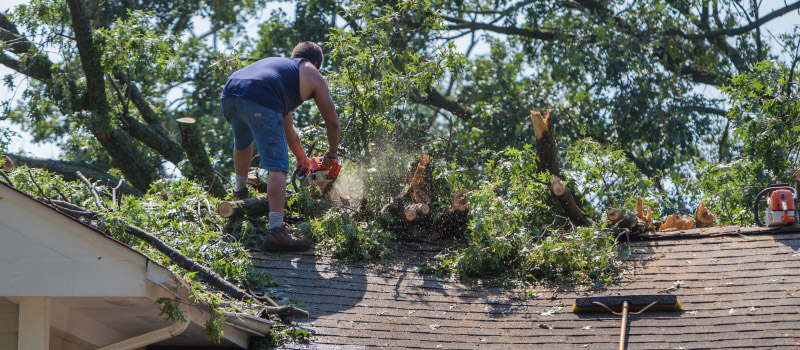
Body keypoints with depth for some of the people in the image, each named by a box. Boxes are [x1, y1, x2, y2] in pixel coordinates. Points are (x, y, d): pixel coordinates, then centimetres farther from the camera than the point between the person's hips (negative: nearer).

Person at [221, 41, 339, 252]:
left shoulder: (279, 63, 42)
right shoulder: (312, 74, 24)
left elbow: (286, 125, 50)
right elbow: (332, 121, 23)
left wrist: (301, 156, 58)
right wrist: (332, 153, 40)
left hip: (230, 93, 7)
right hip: (259, 102, -7)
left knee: (243, 142, 38)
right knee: (277, 167, -8)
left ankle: (240, 189, 60)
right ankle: (276, 232, -19)